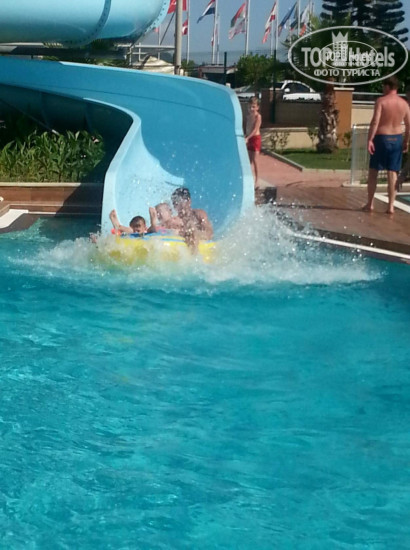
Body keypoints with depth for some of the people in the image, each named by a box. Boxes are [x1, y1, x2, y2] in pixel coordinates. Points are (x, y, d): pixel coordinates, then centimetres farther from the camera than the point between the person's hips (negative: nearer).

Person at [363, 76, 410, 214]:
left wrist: (370, 139, -18)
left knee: (373, 171, 8)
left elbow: (375, 121, -18)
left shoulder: (381, 101, -10)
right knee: (392, 172, 5)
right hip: (397, 139, 4)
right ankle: (391, 206, 3)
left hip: (381, 138, -4)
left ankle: (369, 204, 12)